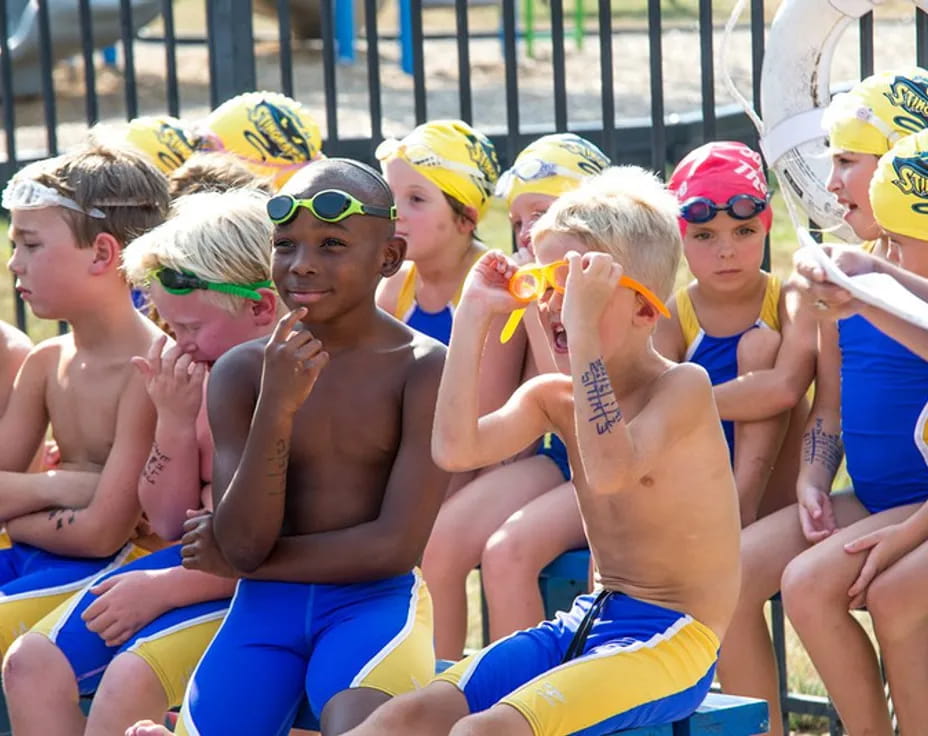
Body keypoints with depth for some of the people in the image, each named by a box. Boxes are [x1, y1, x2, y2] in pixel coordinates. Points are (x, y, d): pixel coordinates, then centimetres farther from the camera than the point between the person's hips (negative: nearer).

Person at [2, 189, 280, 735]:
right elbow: (169, 522, 12)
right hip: (197, 563, 9)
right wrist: (175, 420, -5)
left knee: (131, 676, -30)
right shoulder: (205, 383, 8)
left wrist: (162, 588, -18)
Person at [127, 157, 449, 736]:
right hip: (265, 608, 3)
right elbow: (241, 544, -7)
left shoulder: (425, 368, -8)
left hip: (376, 601, -3)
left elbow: (396, 547, -12)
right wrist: (276, 407, -20)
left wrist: (249, 559, -3)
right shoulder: (241, 372, 2)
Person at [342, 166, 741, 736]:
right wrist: (474, 316, -8)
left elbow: (610, 469, -30)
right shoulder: (552, 397, 8)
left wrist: (585, 331, -30)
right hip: (587, 623, 7)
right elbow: (456, 449, -10)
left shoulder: (683, 387, -11)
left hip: (673, 640, -7)